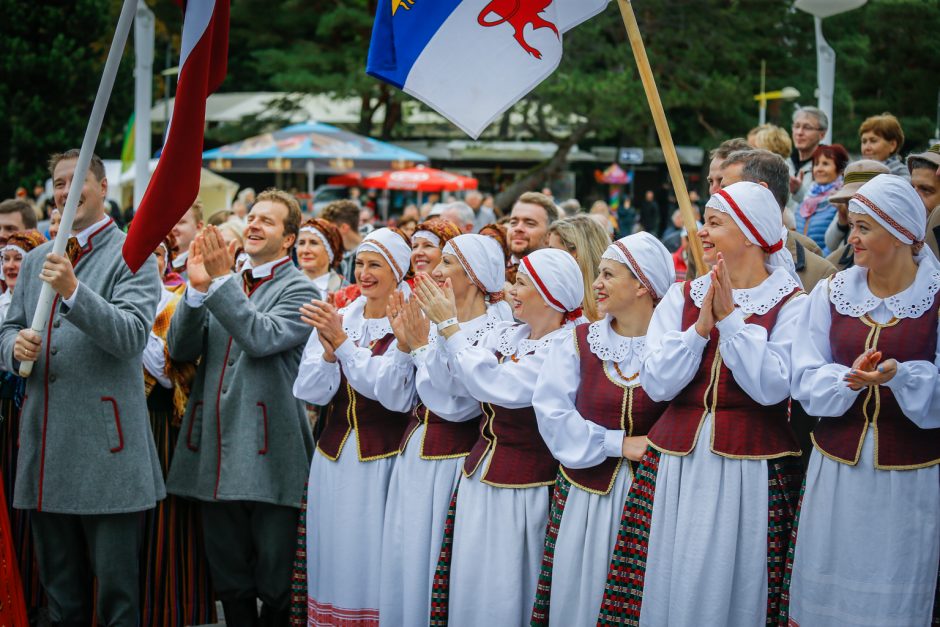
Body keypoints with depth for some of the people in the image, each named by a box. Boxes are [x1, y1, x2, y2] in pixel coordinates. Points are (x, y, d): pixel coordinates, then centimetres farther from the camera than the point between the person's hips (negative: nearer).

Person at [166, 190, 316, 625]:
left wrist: (222, 280, -20)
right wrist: (198, 287, -11)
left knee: (276, 588, 1)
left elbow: (262, 338, -19)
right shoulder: (222, 285, 13)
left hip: (267, 458, -5)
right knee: (230, 585, 14)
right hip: (216, 457, 5)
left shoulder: (299, 291, -2)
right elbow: (180, 349, 3)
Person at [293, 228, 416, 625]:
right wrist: (328, 351, -17)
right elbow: (309, 392, 1)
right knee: (331, 558, 9)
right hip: (333, 457, 4)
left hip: (382, 460, -4)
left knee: (373, 562, -2)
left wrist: (342, 341, -21)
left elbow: (392, 390, -19)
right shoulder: (337, 319, 7)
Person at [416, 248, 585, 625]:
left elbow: (494, 385, -24)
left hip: (527, 489, -7)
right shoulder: (508, 337, 9)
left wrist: (448, 325, -18)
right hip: (480, 477, 7)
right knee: (471, 589, 11)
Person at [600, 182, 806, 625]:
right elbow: (657, 384, -1)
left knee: (735, 590, 0)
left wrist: (730, 318, -13)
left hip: (751, 471, -3)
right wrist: (701, 326, -10)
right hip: (676, 464, 3)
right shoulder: (682, 297, 9)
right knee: (668, 587, 4)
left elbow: (771, 387, -14)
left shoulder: (790, 304, -1)